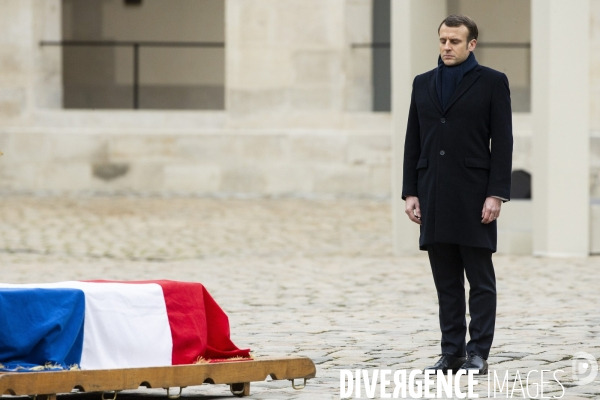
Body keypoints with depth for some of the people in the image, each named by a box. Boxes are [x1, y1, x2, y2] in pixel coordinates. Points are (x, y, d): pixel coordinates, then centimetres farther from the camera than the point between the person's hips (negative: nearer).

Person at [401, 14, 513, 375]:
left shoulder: (492, 82, 0)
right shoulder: (423, 84, 13)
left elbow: (503, 143, -5)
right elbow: (413, 143, 13)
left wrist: (497, 194, -12)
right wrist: (410, 192, 5)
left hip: (474, 195, -4)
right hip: (434, 197, 4)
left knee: (480, 280, -1)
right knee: (446, 282, 6)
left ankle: (478, 355, 0)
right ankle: (452, 353, 8)